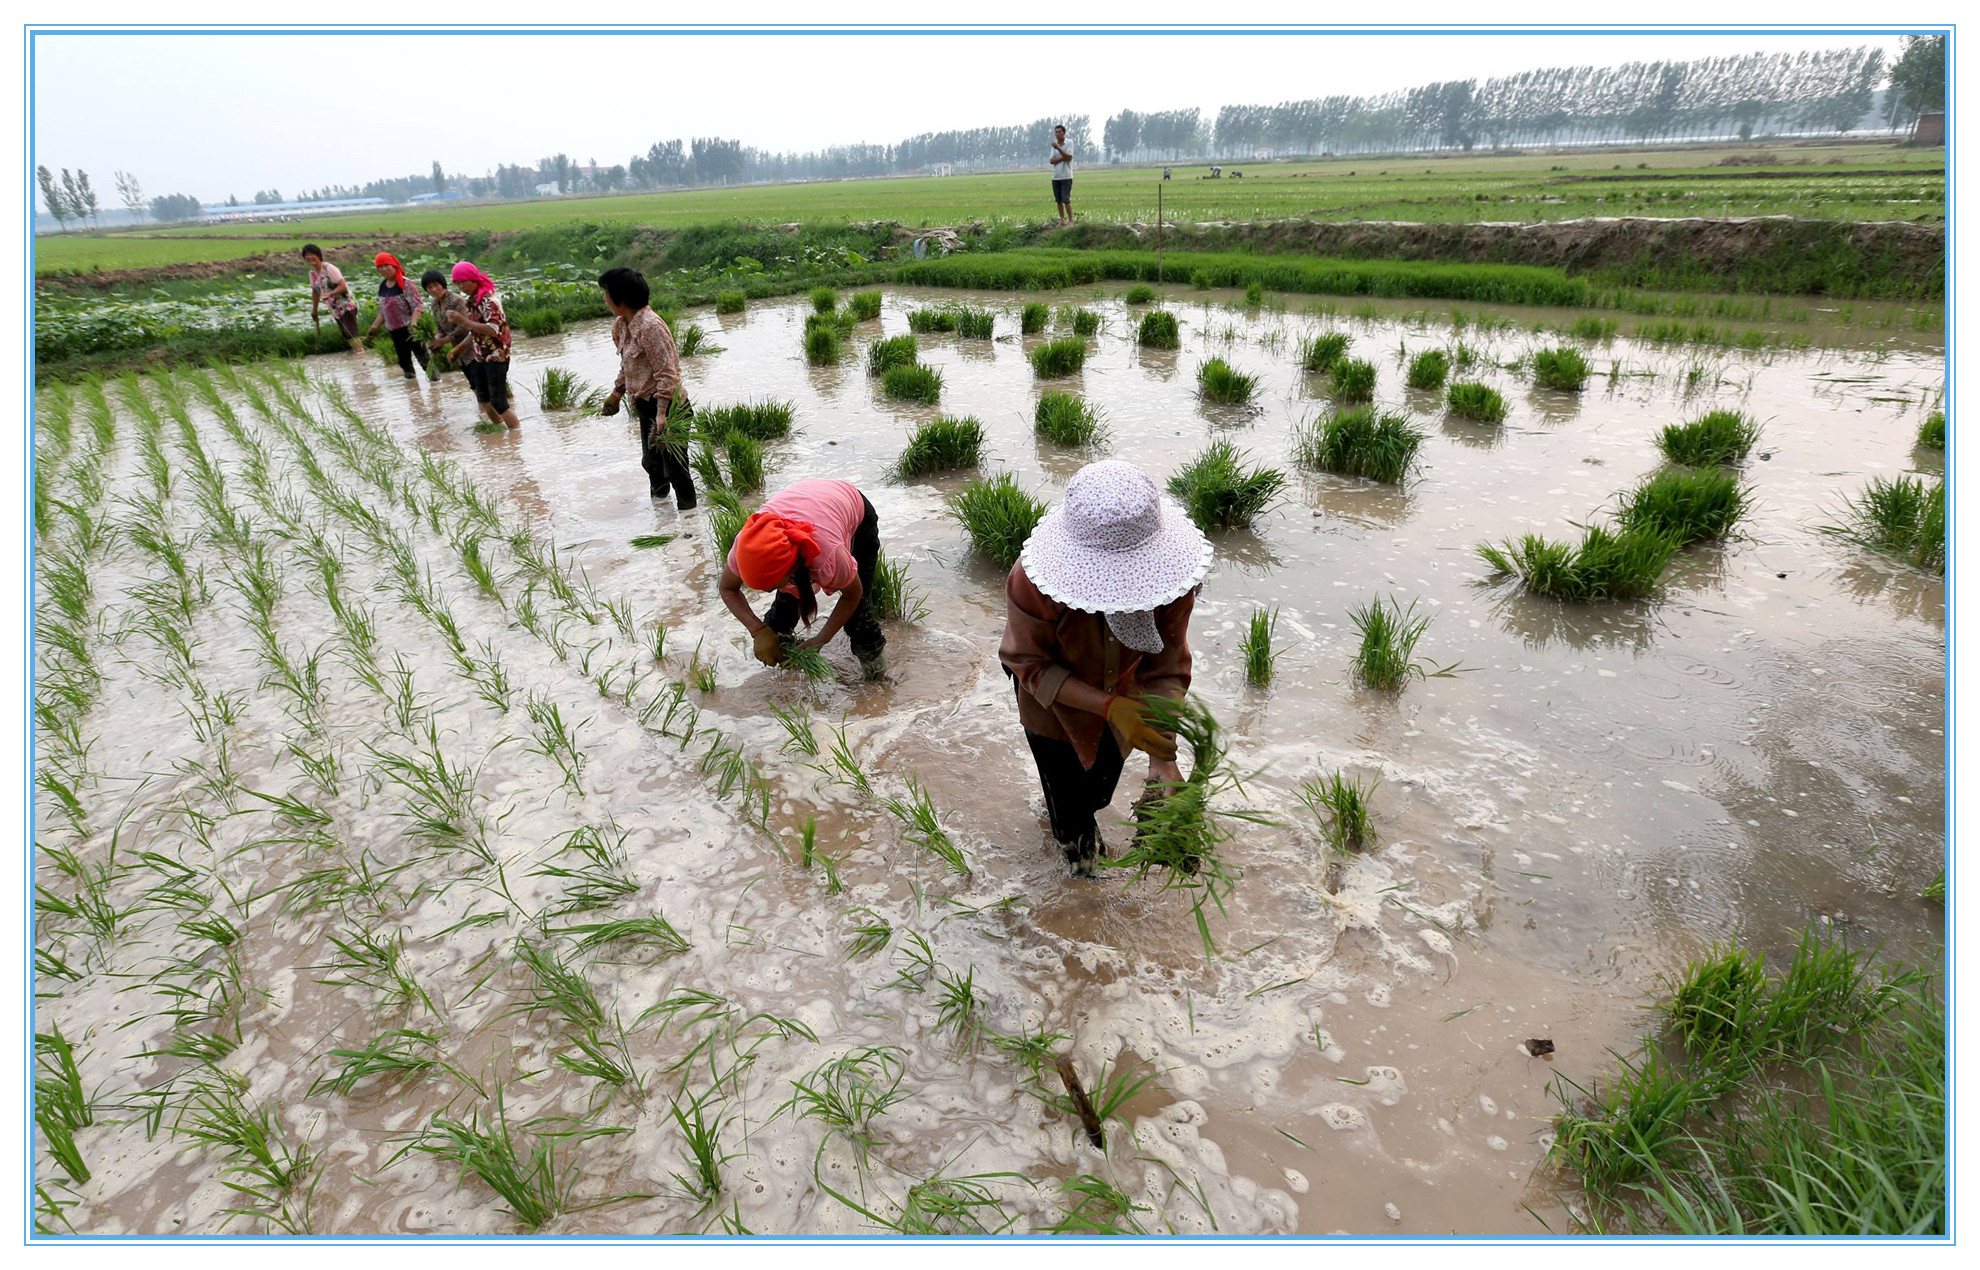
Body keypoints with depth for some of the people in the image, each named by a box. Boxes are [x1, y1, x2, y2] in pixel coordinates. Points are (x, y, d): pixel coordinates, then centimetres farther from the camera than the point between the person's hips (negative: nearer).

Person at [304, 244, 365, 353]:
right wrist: (314, 310, 23)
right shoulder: (312, 273, 8)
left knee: (351, 334, -13)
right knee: (346, 335, 9)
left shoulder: (329, 268, -14)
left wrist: (329, 295, -31)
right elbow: (315, 291, 19)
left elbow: (343, 286, -19)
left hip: (346, 306, -7)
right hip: (335, 309, 7)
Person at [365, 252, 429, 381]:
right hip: (394, 331, 7)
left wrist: (413, 324, -32)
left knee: (422, 356, -10)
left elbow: (417, 307, -17)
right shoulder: (381, 286, 9)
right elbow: (382, 310, 18)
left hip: (410, 328, -7)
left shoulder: (404, 284, -12)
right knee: (404, 361, 13)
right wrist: (374, 327, 14)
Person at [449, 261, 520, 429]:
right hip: (480, 357, 9)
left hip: (496, 356, -9)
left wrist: (464, 321, -29)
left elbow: (492, 330, -29)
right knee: (484, 399, 14)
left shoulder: (489, 300, -17)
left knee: (499, 402, -10)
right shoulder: (472, 301, 9)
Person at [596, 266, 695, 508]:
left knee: (674, 465, -2)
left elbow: (667, 374, -26)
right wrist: (616, 394, 26)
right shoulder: (621, 325, 5)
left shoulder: (650, 326, -23)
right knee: (651, 461, 22)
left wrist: (662, 415, -30)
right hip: (645, 405, 10)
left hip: (668, 407, -10)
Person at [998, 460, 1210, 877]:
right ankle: (1073, 838, 55)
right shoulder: (1034, 582, -42)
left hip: (1120, 693, 3)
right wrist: (1109, 706, -41)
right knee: (1068, 794, 16)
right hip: (1054, 699, -3)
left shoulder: (1171, 578, -35)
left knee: (1101, 781, 29)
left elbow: (1165, 670, -26)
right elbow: (1030, 667, -29)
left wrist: (1163, 757, -36)